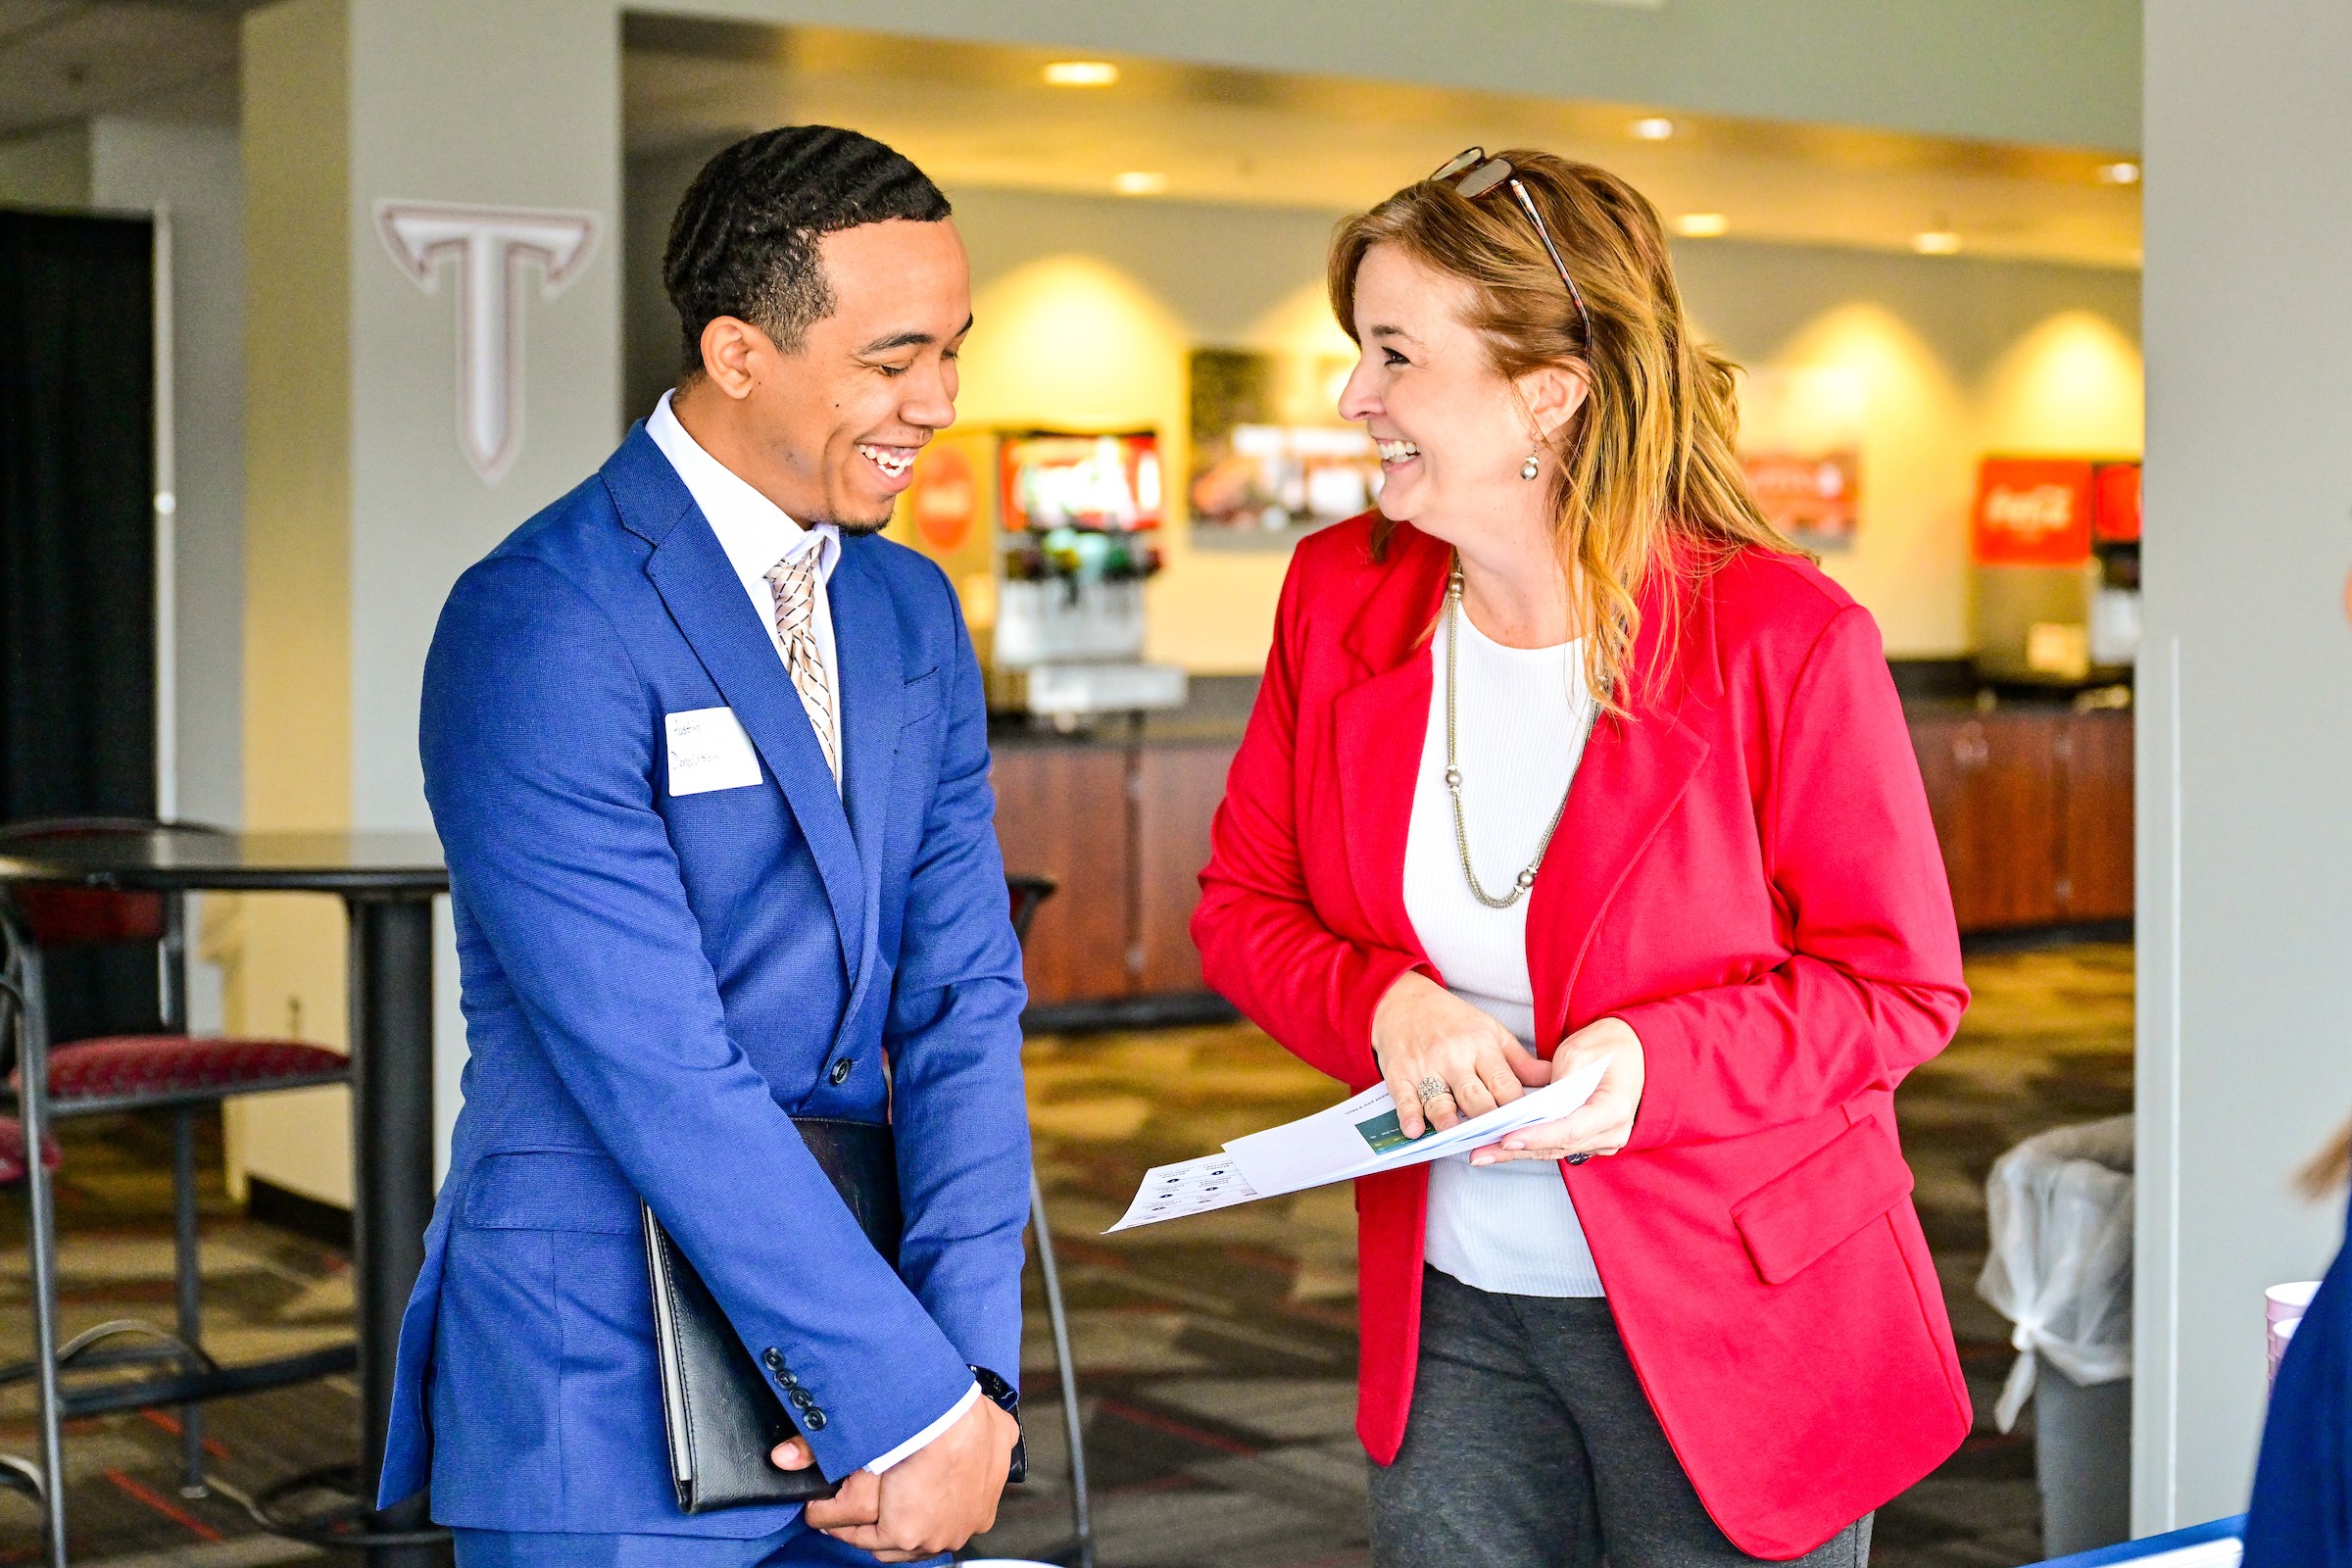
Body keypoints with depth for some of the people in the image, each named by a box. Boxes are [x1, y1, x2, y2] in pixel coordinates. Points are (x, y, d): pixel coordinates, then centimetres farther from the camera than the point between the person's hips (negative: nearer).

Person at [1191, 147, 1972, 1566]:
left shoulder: (1787, 637, -16)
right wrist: (1388, 1009, -15)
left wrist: (1652, 1059, -26)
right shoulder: (1341, 596, -1)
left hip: (1735, 1324, -3)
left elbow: (1904, 985, -9)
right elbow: (1244, 903, 6)